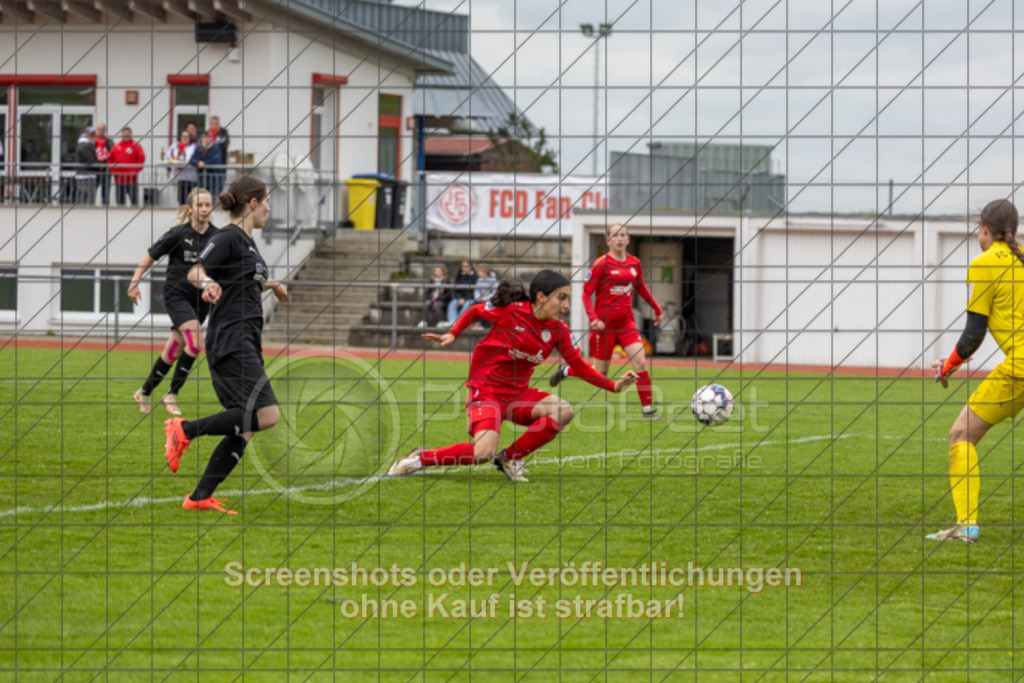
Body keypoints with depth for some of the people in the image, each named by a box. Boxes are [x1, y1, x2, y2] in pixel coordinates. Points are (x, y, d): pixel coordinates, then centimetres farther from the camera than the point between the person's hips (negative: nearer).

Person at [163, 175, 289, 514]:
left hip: (246, 346, 10)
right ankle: (184, 430, -14)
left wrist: (273, 285, 53)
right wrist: (207, 283, -41)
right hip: (231, 343, -10)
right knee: (266, 415, -20)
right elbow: (195, 271, -20)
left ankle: (200, 497, 4)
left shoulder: (247, 242, 20)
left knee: (242, 430, 4)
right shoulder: (228, 238, -8)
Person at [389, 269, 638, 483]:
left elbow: (579, 366, 7)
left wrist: (615, 386, -2)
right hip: (487, 389, -6)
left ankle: (510, 458, -3)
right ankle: (420, 458, -6)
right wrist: (451, 334, -3)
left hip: (518, 393, 6)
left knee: (563, 411, -20)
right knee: (483, 453, -29)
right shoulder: (510, 310, -13)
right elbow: (474, 312, 6)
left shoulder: (559, 331, 0)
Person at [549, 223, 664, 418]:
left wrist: (656, 309, 24)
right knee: (600, 373, 3)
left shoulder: (635, 264, 5)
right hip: (605, 322, -4)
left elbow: (641, 288, 24)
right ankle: (566, 370, 30)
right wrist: (594, 319, -21)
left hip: (626, 321, 4)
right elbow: (586, 293, -10)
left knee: (640, 361, -11)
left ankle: (647, 408, -5)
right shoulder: (602, 264, -11)